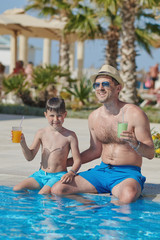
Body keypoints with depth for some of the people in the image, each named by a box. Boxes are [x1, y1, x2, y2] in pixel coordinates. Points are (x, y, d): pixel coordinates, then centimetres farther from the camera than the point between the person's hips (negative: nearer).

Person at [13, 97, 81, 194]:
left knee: (43, 194, -30)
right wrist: (23, 143, -11)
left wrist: (71, 172, -24)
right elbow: (30, 157, 6)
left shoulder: (70, 135, -4)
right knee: (17, 189, -12)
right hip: (41, 174, 4)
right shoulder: (41, 133, 5)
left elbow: (77, 160, -4)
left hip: (58, 176, -4)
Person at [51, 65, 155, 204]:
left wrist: (134, 144, -28)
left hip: (127, 173, -5)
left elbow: (150, 153, -7)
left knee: (128, 196, -41)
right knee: (57, 189, -13)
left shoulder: (134, 114, -9)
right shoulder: (94, 117, 7)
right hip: (102, 170, 5)